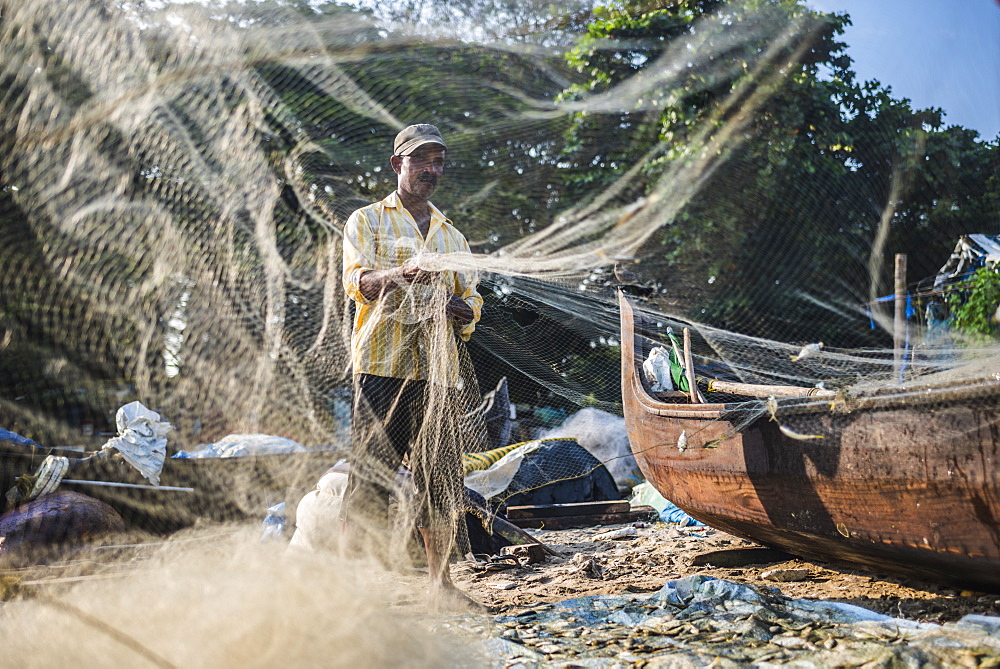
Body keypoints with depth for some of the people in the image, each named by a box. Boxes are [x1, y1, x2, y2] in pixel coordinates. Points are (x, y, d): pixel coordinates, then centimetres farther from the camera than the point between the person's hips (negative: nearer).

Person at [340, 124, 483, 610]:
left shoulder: (452, 236, 25)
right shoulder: (367, 221, 10)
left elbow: (471, 298, 22)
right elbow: (355, 279, -8)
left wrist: (463, 310, -3)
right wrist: (401, 273, -29)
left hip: (438, 371, 5)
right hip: (382, 367, -4)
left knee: (442, 478, 3)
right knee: (370, 477, -7)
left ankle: (441, 583, 12)